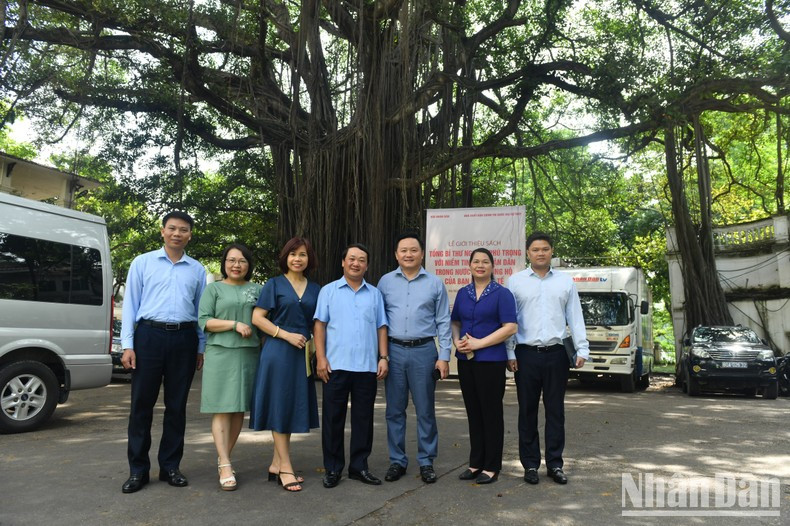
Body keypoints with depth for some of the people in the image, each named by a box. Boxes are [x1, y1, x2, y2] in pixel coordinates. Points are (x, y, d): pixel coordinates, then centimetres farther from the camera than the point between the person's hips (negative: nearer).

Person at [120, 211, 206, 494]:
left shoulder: (197, 270, 11)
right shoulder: (143, 262, 7)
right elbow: (130, 304, 4)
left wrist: (201, 348, 10)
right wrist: (128, 344, -3)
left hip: (184, 338, 2)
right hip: (149, 335, -1)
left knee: (177, 405, 8)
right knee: (142, 403, 2)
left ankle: (170, 467, 19)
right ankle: (138, 470, 13)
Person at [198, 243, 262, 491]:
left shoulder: (256, 290, 15)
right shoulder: (214, 289, 7)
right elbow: (204, 321, -2)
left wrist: (265, 350, 6)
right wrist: (235, 324, -13)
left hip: (249, 355, 3)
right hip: (221, 354, -3)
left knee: (239, 409, 5)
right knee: (222, 409, -6)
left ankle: (223, 457, 18)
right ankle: (225, 466, -7)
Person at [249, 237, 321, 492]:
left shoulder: (315, 289, 12)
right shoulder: (274, 285, 1)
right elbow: (257, 318, -6)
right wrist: (287, 335, -14)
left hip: (302, 355, 5)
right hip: (278, 353, -4)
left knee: (293, 408, 8)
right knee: (279, 407, 0)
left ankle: (276, 465, 20)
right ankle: (286, 468, 6)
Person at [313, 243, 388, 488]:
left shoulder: (375, 294, 13)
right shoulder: (329, 291, 7)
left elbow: (381, 328, 12)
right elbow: (320, 325, 1)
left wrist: (383, 357, 2)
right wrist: (321, 358, -7)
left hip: (367, 367, 2)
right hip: (336, 366, -2)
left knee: (363, 418, 8)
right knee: (333, 418, 4)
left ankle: (359, 466, 20)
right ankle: (332, 468, 16)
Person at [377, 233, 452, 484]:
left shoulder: (435, 283, 4)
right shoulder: (385, 282, 6)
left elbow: (443, 322, 4)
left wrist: (444, 356, -3)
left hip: (424, 351, -1)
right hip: (394, 350, 1)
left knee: (425, 411, 6)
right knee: (394, 410, 8)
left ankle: (426, 462, 19)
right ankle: (397, 461, 21)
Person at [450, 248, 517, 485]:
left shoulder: (502, 294, -5)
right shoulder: (463, 293, 12)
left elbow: (510, 327, -12)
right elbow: (455, 322, 18)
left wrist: (478, 343, -16)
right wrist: (457, 341, -3)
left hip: (491, 360, -5)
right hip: (465, 360, 5)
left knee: (491, 413, 2)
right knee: (473, 412, 12)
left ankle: (492, 467, 12)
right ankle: (476, 463, 23)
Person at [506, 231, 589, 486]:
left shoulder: (565, 281, 9)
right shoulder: (516, 281, 4)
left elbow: (575, 318, 9)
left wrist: (582, 349, 1)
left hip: (556, 354, 1)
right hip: (526, 354, -1)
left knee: (555, 411, 7)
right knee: (527, 411, 6)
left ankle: (555, 464, 18)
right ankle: (530, 464, 16)